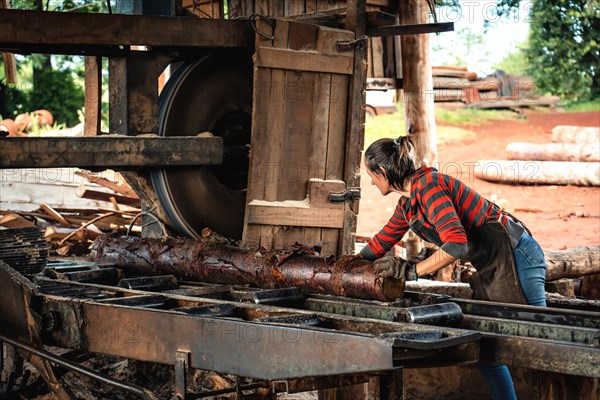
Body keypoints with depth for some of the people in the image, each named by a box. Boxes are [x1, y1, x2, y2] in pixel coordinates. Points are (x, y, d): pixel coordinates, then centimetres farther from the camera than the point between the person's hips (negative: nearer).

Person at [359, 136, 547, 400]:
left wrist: (412, 270, -24)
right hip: (493, 267, 11)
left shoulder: (427, 185, -20)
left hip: (516, 256, -10)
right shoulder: (407, 204, 12)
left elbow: (456, 244, -29)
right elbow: (381, 243, 26)